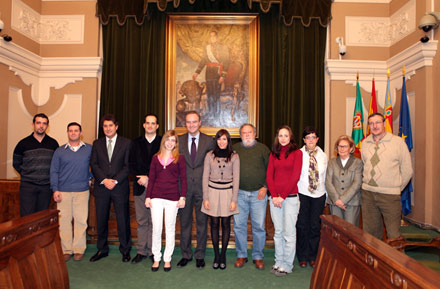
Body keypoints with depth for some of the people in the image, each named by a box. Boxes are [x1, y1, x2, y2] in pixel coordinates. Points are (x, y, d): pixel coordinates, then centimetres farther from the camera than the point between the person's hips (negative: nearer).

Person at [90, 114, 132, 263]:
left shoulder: (126, 143, 2)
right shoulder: (97, 143, 11)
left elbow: (128, 165, -3)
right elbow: (93, 164, 4)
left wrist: (115, 180, -13)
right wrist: (104, 180, -9)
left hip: (120, 187, -2)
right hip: (101, 187, 3)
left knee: (123, 220, 4)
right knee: (101, 220, 10)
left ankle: (125, 250, 19)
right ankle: (102, 249, 26)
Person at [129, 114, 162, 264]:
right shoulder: (136, 142, 12)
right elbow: (131, 165, 8)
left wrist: (148, 178, -11)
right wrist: (140, 178, -7)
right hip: (140, 187, 3)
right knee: (141, 221, 9)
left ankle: (153, 251, 16)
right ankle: (141, 251, 20)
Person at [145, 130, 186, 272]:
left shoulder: (180, 158, 1)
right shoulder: (156, 158, 8)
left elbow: (183, 179, 0)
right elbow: (151, 179, 9)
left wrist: (182, 197, -7)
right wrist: (148, 196, 4)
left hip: (173, 198, -2)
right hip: (156, 197, 2)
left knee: (170, 229, 8)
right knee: (156, 228, 4)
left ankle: (167, 259, 22)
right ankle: (156, 258, 21)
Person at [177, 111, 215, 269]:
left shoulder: (209, 141, 0)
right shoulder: (179, 141, 4)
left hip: (202, 187, -1)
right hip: (184, 187, 1)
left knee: (202, 223, 9)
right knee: (185, 222, 11)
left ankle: (200, 255, 25)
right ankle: (186, 254, 28)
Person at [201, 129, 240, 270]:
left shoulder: (234, 156, 0)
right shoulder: (210, 155, 1)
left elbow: (236, 179, 0)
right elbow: (205, 177, 2)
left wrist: (234, 200, -5)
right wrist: (205, 198, -2)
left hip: (227, 192, 0)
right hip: (212, 191, 1)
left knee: (226, 223, 6)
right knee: (214, 223, 6)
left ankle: (223, 255, 20)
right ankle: (216, 255, 20)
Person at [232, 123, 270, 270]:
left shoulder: (263, 148, 5)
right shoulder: (235, 148, 9)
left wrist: (265, 187, -5)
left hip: (258, 193, -1)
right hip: (239, 193, 1)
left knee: (259, 226, 3)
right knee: (239, 225, 6)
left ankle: (258, 256, 20)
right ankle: (241, 255, 22)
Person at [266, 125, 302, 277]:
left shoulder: (297, 153, -1)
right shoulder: (273, 154, 11)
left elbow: (295, 176, -8)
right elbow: (269, 176, 6)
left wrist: (283, 196, -10)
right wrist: (274, 195, -5)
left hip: (290, 197, -4)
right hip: (275, 197, 4)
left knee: (289, 232, 2)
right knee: (278, 232, 12)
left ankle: (287, 265, 15)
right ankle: (278, 262, 23)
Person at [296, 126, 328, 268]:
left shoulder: (323, 156, 7)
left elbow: (325, 176, 9)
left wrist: (326, 196, 8)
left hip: (319, 194, 3)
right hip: (302, 194, -2)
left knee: (315, 226, 8)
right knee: (302, 225, 4)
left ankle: (313, 257, 24)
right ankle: (303, 257, 21)